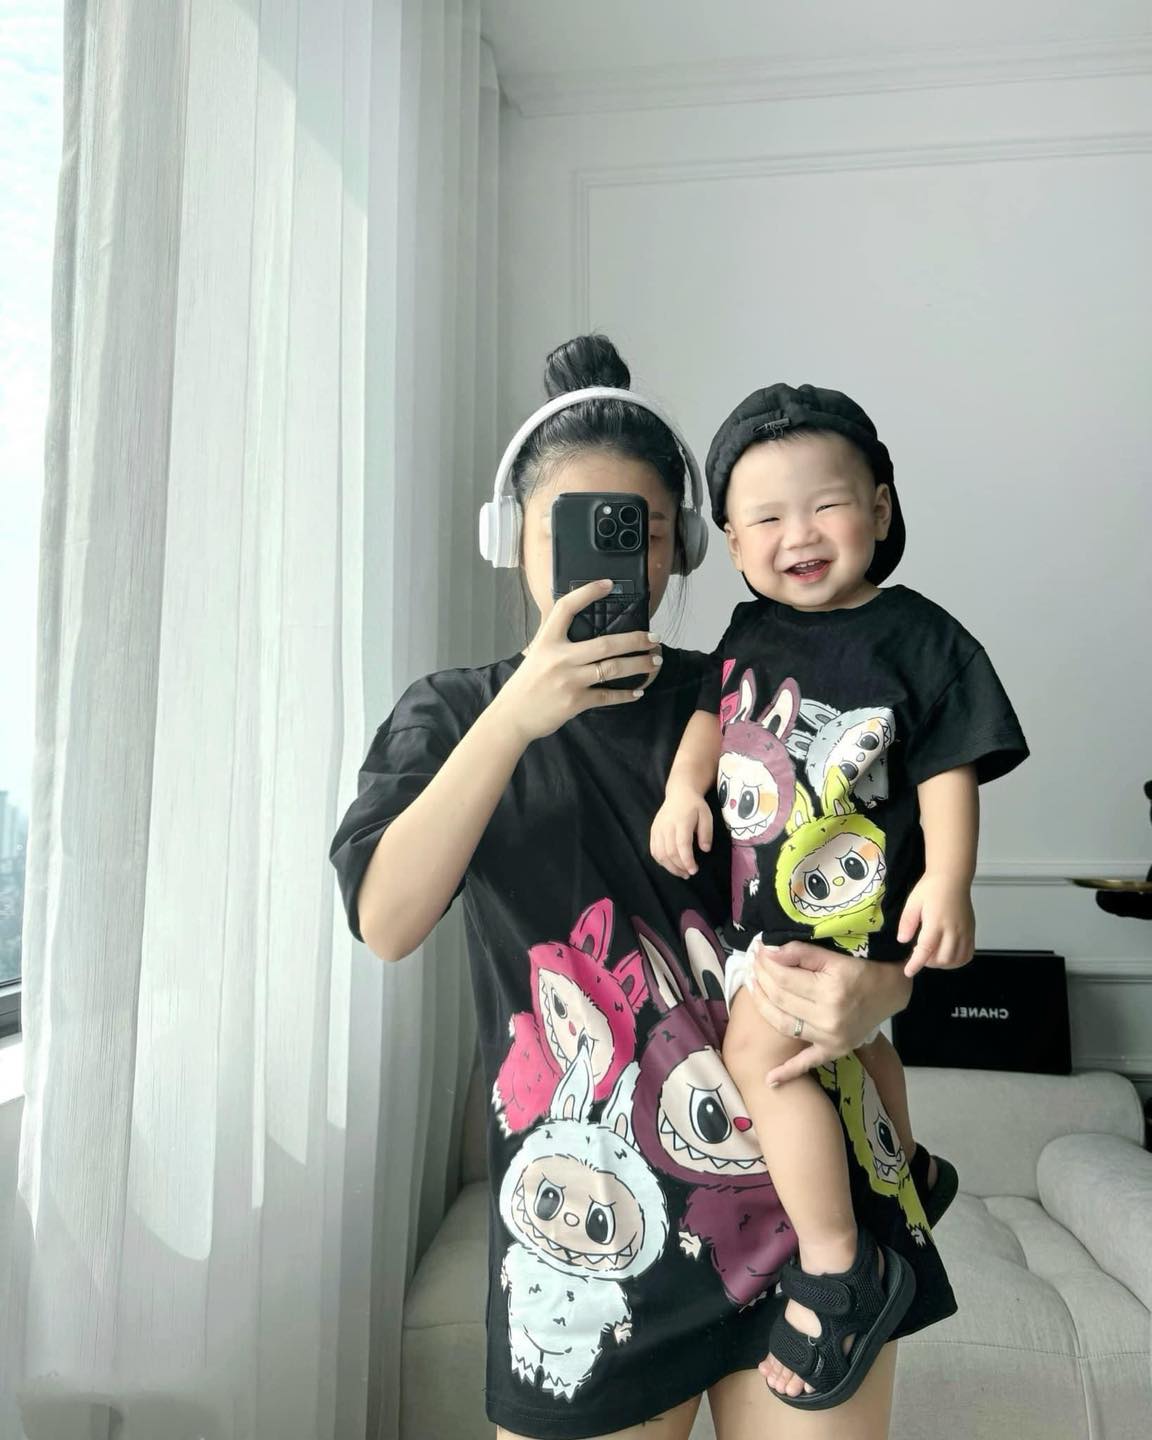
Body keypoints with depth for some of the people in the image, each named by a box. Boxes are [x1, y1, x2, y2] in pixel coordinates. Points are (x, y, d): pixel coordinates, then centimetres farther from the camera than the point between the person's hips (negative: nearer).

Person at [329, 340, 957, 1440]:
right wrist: (514, 719, -25)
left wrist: (873, 990, -19)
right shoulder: (450, 715, 2)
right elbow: (384, 923, -14)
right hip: (594, 1211, 0)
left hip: (804, 1184, 1)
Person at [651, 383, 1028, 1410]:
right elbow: (714, 716, 11)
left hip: (851, 901, -7)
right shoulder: (749, 631, 2)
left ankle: (838, 1269, 0)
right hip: (766, 893, 8)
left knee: (758, 1047, -17)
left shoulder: (917, 634, -13)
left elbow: (948, 767, -12)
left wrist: (947, 880, -22)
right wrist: (684, 788, -6)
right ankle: (905, 1170, 53)